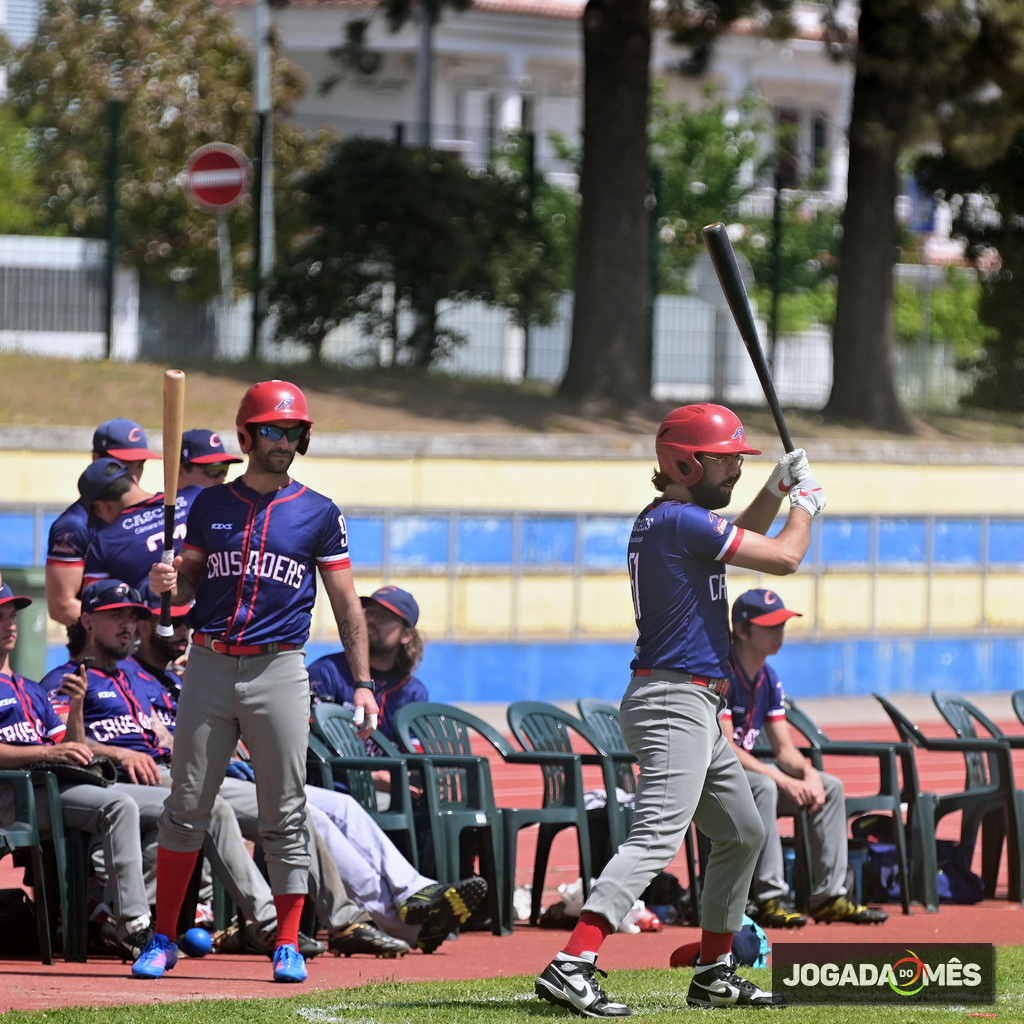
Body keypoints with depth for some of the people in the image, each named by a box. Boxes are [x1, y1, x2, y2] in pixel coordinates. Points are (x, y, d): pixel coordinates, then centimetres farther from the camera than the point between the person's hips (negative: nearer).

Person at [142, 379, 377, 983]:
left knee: (285, 815, -2)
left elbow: (347, 604, 6)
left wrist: (363, 682, -1)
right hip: (209, 666, 1)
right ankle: (164, 939, 8)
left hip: (279, 669, -1)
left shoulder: (319, 514, 6)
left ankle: (289, 946, 4)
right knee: (187, 804, 1)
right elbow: (188, 583, 14)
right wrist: (167, 584, -11)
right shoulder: (211, 505, 11)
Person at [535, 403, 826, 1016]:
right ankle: (573, 966, -33)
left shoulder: (664, 520, 15)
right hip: (676, 704, -11)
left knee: (743, 832, 21)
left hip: (698, 709, 11)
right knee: (658, 838, -22)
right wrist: (806, 505, 6)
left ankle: (714, 974, 27)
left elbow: (739, 542, 35)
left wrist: (777, 489, 22)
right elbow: (783, 557, -13)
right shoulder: (682, 521, -15)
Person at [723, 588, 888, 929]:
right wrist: (784, 781, -28)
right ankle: (770, 899, -36)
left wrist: (808, 773, -14)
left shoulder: (769, 680, 9)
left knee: (831, 786, -1)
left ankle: (829, 896, -3)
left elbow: (784, 749, 9)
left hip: (746, 768, 9)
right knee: (762, 786, -37)